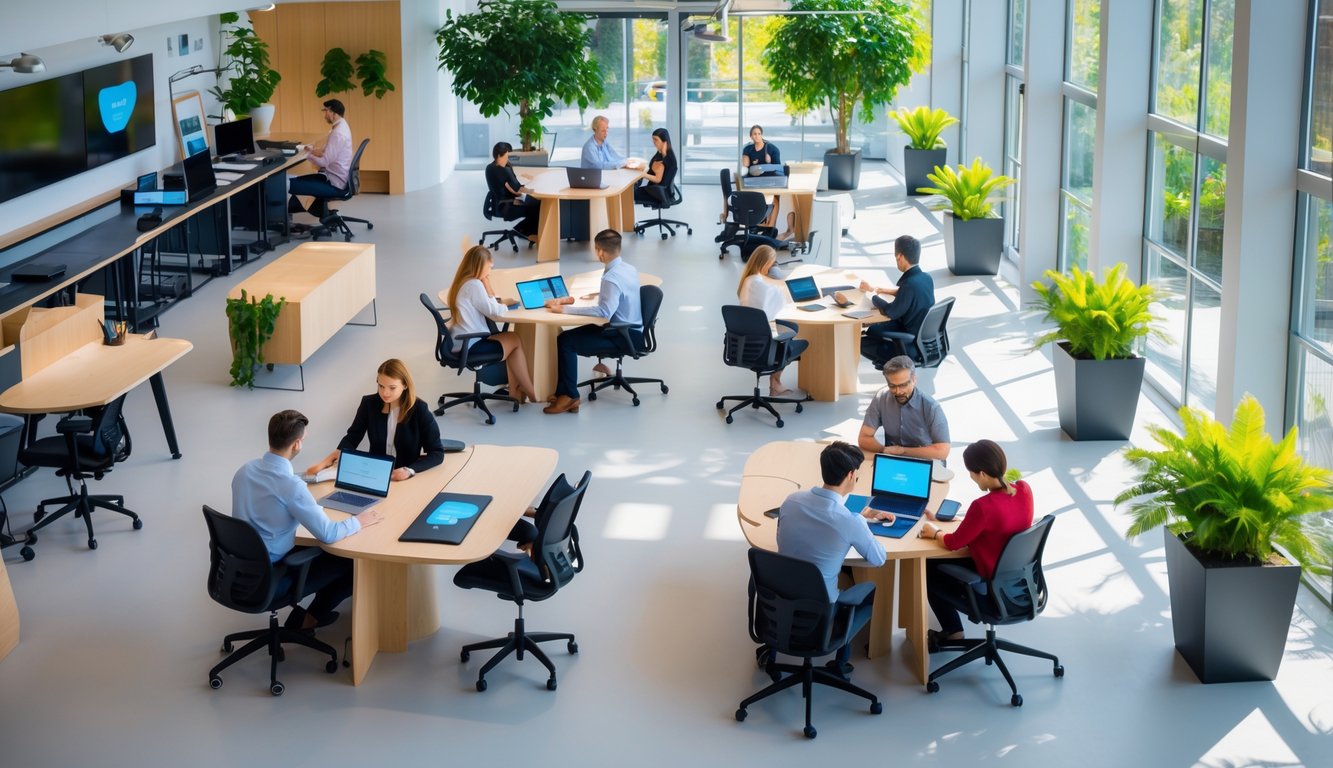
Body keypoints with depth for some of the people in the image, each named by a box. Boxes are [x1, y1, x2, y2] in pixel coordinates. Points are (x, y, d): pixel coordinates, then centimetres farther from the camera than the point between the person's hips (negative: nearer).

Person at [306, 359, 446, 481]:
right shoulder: (369, 403, 0)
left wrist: (409, 471, -26)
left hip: (408, 480, -2)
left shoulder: (419, 410, -10)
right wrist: (330, 459, -17)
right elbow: (352, 438, 2)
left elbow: (437, 453, -10)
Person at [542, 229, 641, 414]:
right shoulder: (628, 269, 5)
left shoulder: (611, 278, -24)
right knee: (569, 335, 11)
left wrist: (565, 309, -32)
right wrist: (602, 293, 27)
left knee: (566, 341, -13)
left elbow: (604, 312, -35)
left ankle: (570, 396, -6)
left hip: (623, 337, -10)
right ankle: (564, 391, 6)